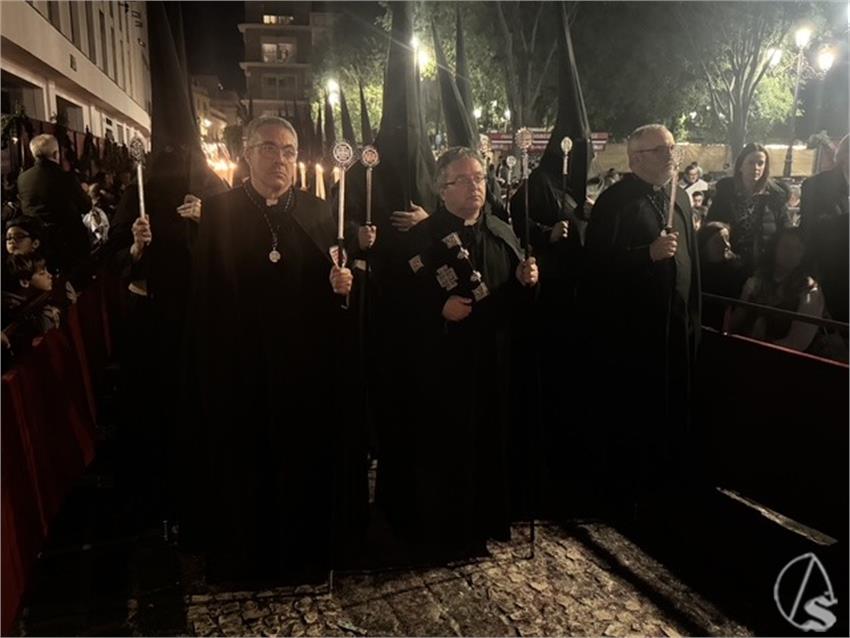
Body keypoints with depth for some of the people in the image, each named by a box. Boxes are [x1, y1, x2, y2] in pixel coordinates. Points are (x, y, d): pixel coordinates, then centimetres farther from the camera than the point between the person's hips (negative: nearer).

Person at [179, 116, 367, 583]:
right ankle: (244, 555, 30)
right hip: (240, 363, -1)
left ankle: (308, 550, 31)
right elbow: (203, 296, -7)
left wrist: (342, 285, -14)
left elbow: (337, 282, 5)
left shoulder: (318, 212, 6)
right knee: (245, 462, 9)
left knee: (308, 457, 10)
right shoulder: (217, 212, 0)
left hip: (306, 361, 2)